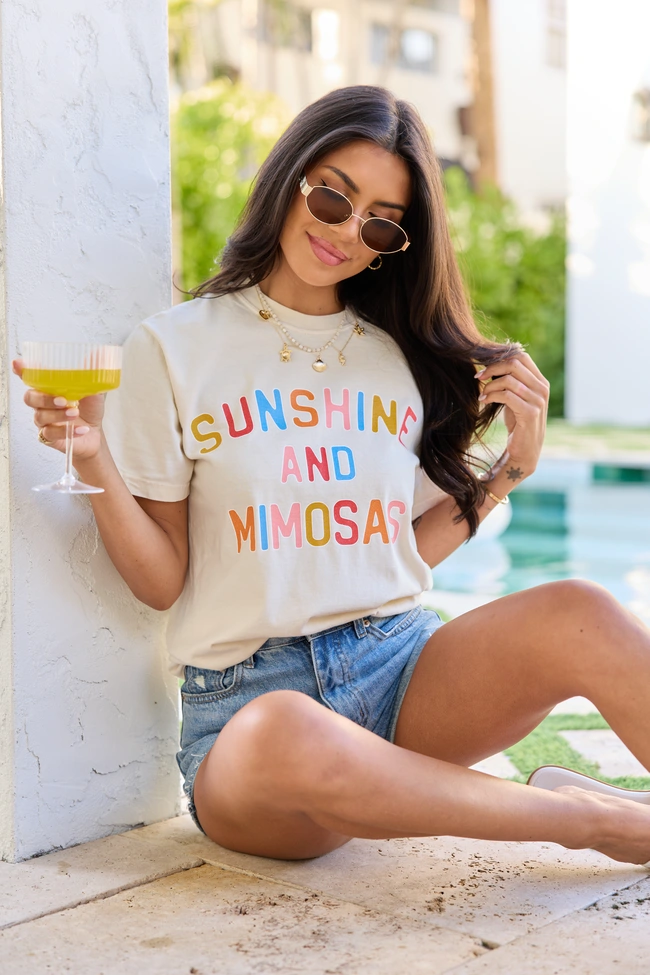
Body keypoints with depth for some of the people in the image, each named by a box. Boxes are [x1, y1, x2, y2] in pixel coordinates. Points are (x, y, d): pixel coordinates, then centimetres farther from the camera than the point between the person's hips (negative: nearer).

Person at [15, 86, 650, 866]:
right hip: (247, 699, -3)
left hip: (399, 667, 3)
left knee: (579, 614, -27)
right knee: (282, 740, -39)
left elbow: (412, 548, 12)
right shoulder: (174, 348, 2)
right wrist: (95, 465, -15)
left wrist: (513, 467, 2)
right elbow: (162, 582, 0)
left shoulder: (405, 357, 12)